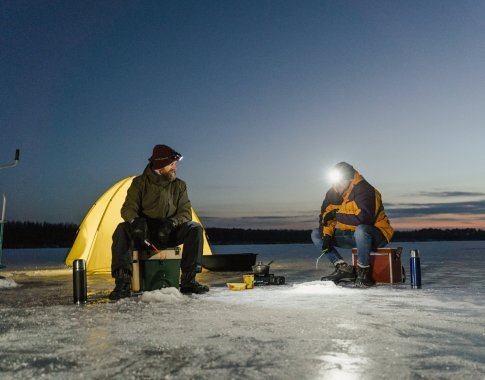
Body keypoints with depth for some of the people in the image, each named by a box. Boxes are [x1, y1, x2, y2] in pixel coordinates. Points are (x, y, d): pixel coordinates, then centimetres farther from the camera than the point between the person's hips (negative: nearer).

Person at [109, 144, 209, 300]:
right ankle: (123, 284, -33)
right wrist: (136, 221, -34)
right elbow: (128, 208, -10)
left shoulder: (179, 185, 4)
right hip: (144, 234, -1)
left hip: (169, 234, 2)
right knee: (122, 229, -32)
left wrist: (171, 223, -24)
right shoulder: (140, 183, -1)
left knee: (195, 228, -24)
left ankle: (188, 281, -22)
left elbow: (185, 212, -2)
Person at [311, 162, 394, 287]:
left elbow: (364, 218, -37)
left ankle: (364, 272, -21)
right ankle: (344, 269, -6)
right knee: (316, 234, 1)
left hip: (376, 235, -8)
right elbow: (325, 216, 2)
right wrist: (326, 235, -15)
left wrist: (338, 213, -28)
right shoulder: (333, 192, 0)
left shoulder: (364, 190, -23)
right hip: (350, 235, 8)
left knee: (361, 230, -43)